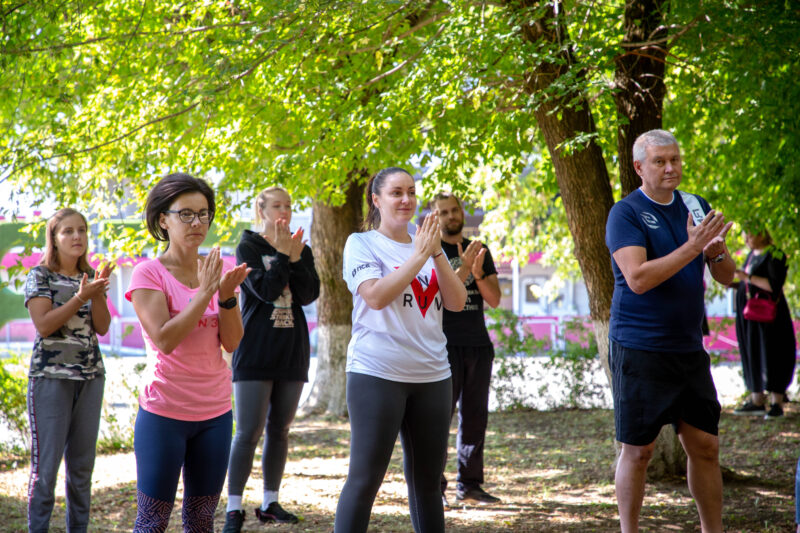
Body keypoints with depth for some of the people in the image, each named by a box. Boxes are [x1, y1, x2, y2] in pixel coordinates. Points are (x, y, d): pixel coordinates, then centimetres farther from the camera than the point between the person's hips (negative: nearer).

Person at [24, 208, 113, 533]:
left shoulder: (90, 277, 12)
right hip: (50, 376, -5)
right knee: (46, 463, -6)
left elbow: (102, 327, 4)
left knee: (82, 463, 7)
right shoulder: (40, 275, -1)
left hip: (91, 376, 5)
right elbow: (43, 324, -12)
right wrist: (80, 297, -18)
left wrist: (98, 292, -11)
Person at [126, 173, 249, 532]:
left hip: (215, 411, 5)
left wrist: (227, 295, -15)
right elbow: (164, 340, -19)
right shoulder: (148, 273, -8)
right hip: (163, 411, -5)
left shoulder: (219, 270, 7)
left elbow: (232, 342, 0)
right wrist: (204, 293, -21)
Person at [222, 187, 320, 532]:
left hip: (292, 352, 5)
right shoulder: (248, 248, -2)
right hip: (255, 351, -5)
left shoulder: (301, 250, 10)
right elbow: (265, 290, -16)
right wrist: (281, 254, -12)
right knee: (249, 432, -8)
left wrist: (295, 258, -12)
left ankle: (270, 504, 16)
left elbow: (309, 295, -4)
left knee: (279, 430, 8)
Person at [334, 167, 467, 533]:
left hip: (432, 375, 5)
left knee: (427, 480, 11)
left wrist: (436, 253, -8)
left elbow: (457, 302, 3)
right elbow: (375, 296, -16)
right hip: (378, 374, -5)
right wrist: (418, 257, -14)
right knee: (365, 478, -5)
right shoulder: (361, 243, 0)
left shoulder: (428, 244, 13)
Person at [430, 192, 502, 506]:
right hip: (444, 342, -5)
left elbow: (494, 299, 8)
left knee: (475, 415, 5)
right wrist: (463, 269, -22)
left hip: (478, 343, 5)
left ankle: (469, 485, 11)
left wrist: (478, 274, -10)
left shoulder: (480, 252, 16)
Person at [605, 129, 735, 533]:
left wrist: (716, 250, -11)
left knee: (705, 446, 8)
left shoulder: (695, 207, 10)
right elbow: (638, 278, -21)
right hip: (640, 351, -5)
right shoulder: (626, 214, -8)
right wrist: (693, 246, -23)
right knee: (638, 450, 1)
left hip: (689, 349, 5)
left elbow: (727, 277, 11)